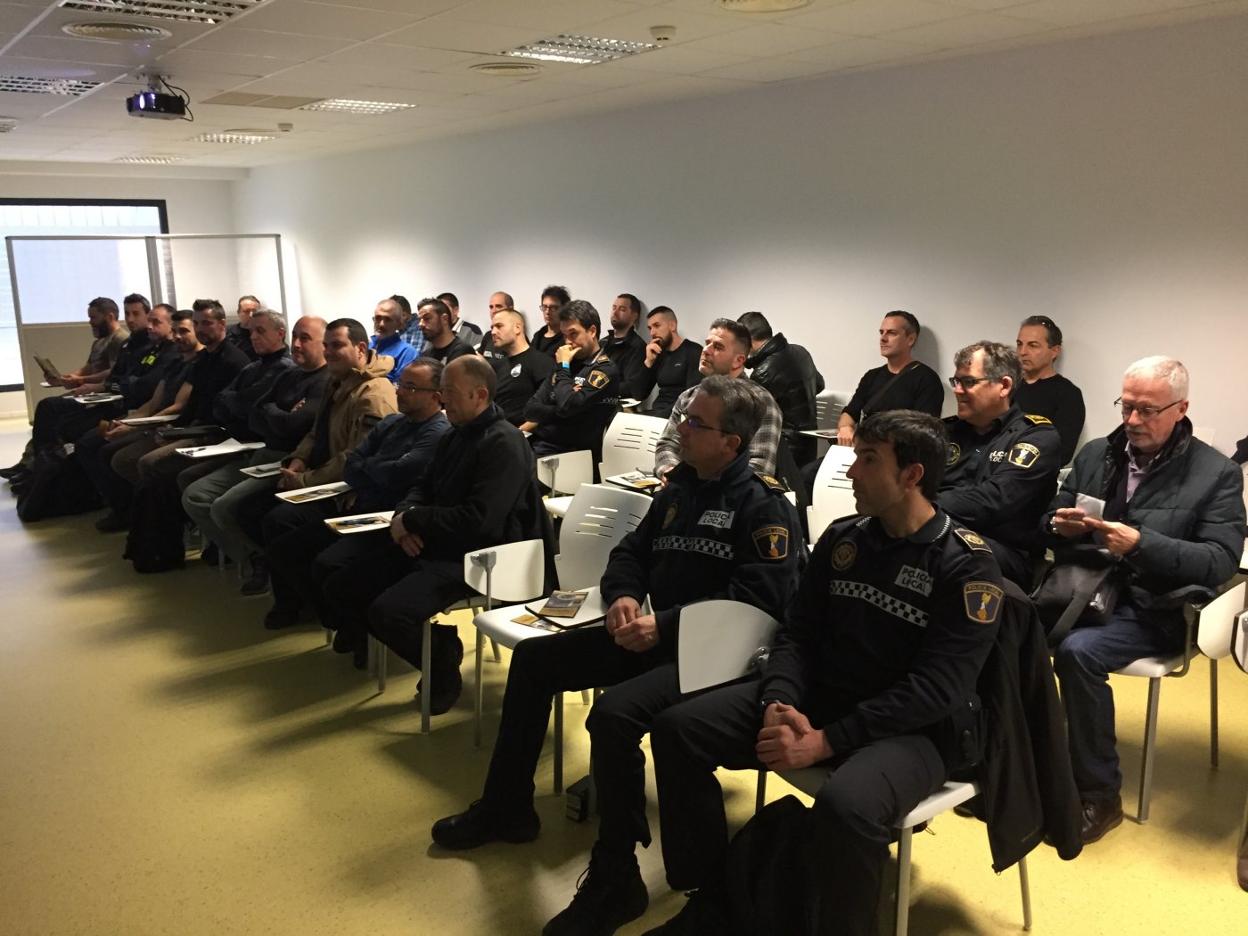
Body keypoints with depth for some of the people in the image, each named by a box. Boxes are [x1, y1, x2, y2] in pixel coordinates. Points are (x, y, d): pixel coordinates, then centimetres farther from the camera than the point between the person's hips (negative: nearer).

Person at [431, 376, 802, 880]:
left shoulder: (764, 507, -12)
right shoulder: (679, 489, 13)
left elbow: (756, 599, -22)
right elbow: (631, 552, 17)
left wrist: (665, 626, -23)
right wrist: (623, 596, -6)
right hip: (653, 636, 9)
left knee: (614, 714, -34)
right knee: (532, 658, 7)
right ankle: (505, 809, 20)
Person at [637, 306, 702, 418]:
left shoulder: (693, 352, -3)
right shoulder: (658, 354, 16)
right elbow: (640, 395, 10)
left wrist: (659, 416, -19)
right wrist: (648, 362, 0)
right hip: (656, 414, 6)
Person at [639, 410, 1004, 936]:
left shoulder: (968, 565, -13)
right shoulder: (842, 539, 7)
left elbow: (936, 689, -19)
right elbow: (798, 633, 6)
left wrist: (826, 741, -25)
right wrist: (780, 703, -16)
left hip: (915, 729, -6)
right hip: (820, 697, 6)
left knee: (845, 804, -39)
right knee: (678, 728, -9)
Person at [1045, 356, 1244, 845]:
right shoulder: (1095, 454, 12)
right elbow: (1050, 523, 17)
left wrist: (1141, 543, -25)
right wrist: (1060, 525, -8)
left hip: (1151, 608, -4)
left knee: (1077, 652, -32)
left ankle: (1099, 796, -14)